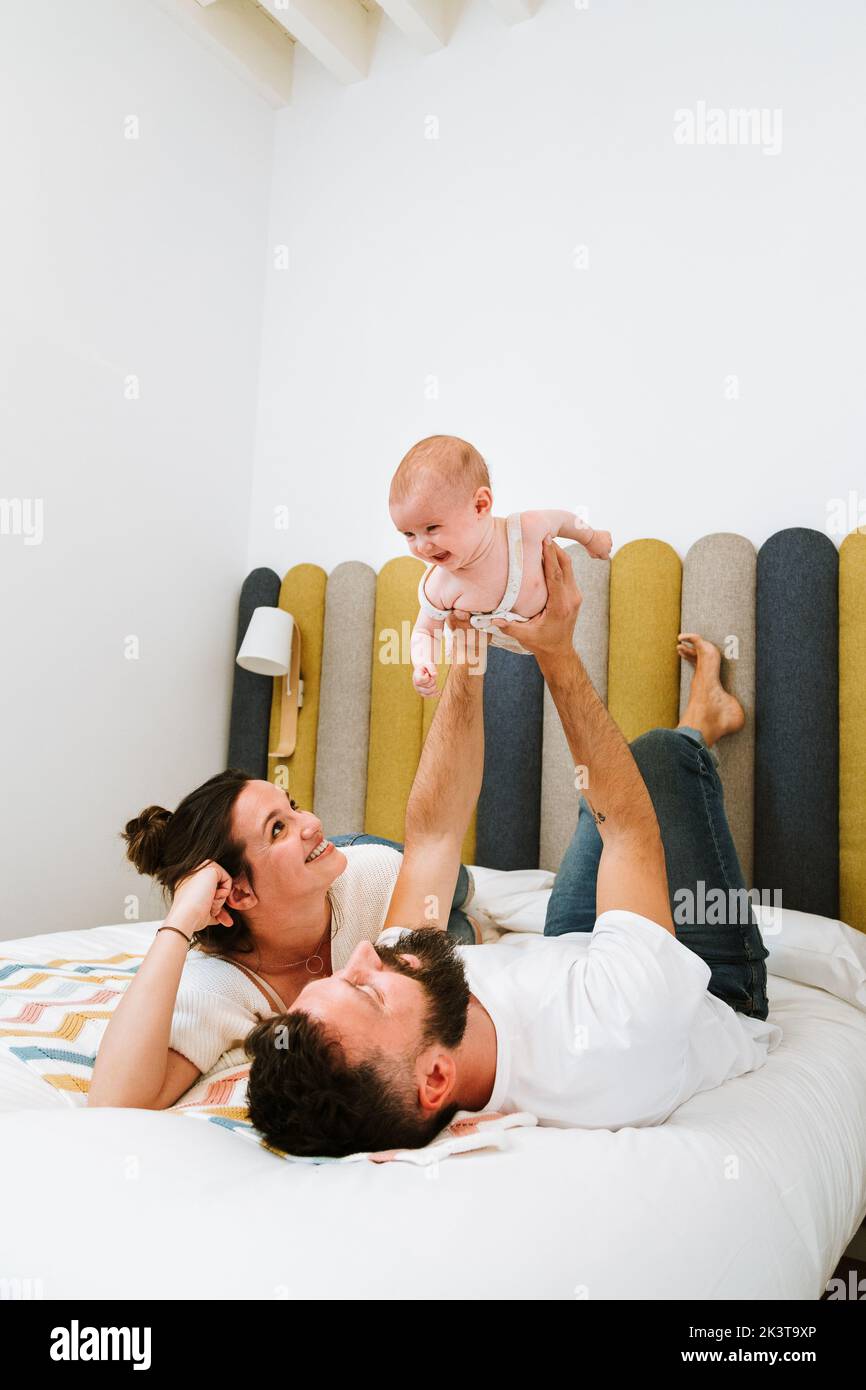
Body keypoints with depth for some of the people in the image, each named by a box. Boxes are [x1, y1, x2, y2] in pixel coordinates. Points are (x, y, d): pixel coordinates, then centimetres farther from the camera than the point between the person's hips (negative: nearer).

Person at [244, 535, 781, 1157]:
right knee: (659, 752, -4)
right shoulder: (605, 1053, -50)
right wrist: (558, 654, -34)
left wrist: (467, 650, -29)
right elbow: (629, 829, -36)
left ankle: (702, 727, 47)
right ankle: (699, 729, 34)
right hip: (726, 999, -3)